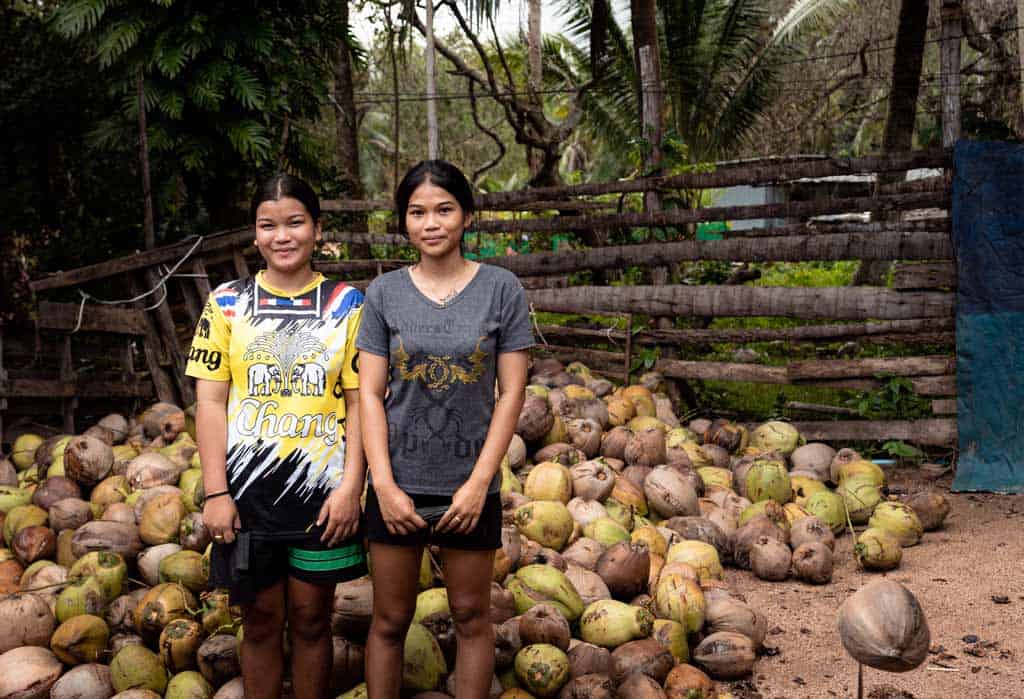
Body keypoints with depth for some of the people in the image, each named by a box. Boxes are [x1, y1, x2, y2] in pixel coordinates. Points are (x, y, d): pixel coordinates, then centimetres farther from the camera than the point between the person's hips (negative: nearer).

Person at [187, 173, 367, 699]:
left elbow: (359, 402, 1)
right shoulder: (227, 303, 3)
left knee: (310, 620, 10)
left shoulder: (346, 304, 3)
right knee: (260, 622, 10)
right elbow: (210, 402, 1)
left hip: (321, 492, 0)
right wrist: (216, 493, -6)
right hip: (248, 492, 0)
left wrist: (350, 486, -8)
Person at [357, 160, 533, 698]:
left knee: (471, 616, 11)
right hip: (398, 483, 1)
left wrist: (478, 483, -10)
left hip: (469, 484, -1)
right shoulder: (384, 294, 0)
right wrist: (384, 485, -10)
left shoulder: (502, 290, -4)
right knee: (390, 620, 10)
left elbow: (512, 391, -4)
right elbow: (370, 394, -1)